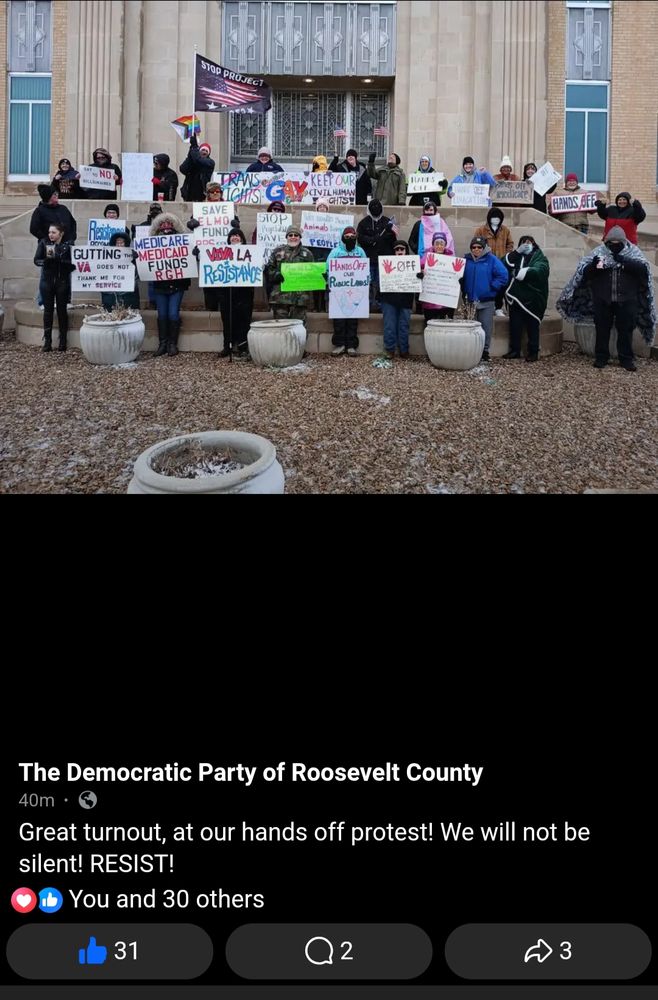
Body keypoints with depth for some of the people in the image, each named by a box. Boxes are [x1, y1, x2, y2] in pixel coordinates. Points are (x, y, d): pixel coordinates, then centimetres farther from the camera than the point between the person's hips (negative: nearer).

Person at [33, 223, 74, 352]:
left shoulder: (67, 245, -4)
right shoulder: (44, 243, 1)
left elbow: (72, 264, -7)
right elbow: (36, 260, -1)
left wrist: (58, 259, -19)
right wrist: (46, 260, -20)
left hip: (62, 282, -1)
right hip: (47, 281, 2)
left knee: (62, 311, 4)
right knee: (48, 311, 3)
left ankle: (63, 341, 11)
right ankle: (47, 341, 7)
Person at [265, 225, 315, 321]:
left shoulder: (307, 253, 11)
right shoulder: (278, 251, 13)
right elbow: (269, 269, 10)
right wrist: (277, 275, -10)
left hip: (299, 297, 0)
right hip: (280, 296, 0)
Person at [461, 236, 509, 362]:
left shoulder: (492, 260, -3)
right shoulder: (466, 260, 6)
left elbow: (503, 275, -8)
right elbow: (461, 277, 11)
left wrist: (492, 287, -11)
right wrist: (464, 291, -3)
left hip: (486, 301, -3)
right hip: (470, 300, 3)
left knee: (486, 328, -1)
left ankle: (484, 350, 8)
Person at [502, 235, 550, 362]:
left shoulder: (540, 258, 3)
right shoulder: (517, 257, 18)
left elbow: (537, 271, -17)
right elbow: (506, 263, 1)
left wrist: (518, 273, -15)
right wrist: (517, 252, -7)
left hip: (532, 299, -4)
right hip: (516, 297, 4)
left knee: (532, 326, 0)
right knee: (515, 325, 6)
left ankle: (533, 352, 6)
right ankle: (515, 350, 15)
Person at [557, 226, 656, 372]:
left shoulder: (632, 252, 1)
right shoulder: (599, 252, 1)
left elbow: (643, 267, -14)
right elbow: (585, 272, -4)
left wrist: (623, 261, -26)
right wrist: (593, 265, -27)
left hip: (626, 300, 0)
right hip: (602, 300, 1)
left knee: (626, 330, 4)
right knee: (602, 329, 6)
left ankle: (626, 359, 12)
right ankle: (601, 357, 17)